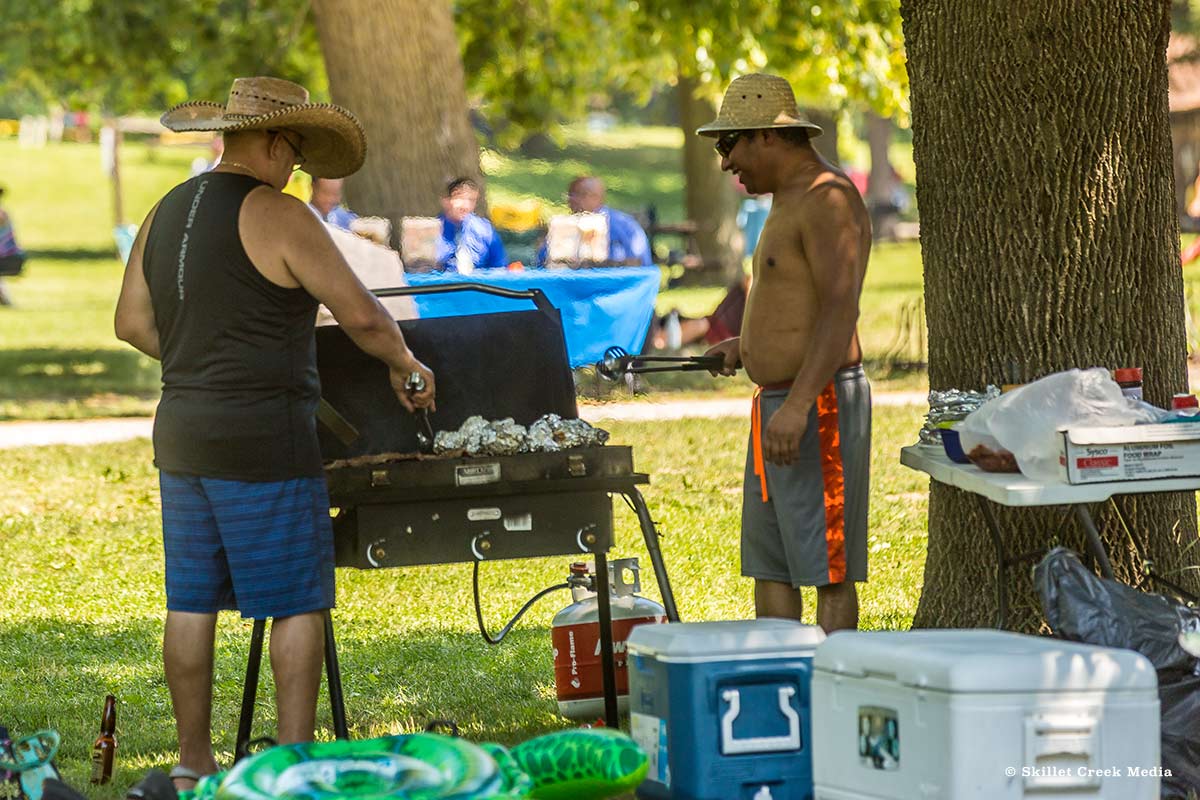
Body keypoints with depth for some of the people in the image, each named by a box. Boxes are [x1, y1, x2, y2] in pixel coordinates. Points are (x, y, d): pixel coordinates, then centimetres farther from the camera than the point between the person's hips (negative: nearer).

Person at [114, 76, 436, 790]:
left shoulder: (166, 214, 11)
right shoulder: (277, 216, -11)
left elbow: (132, 321, 16)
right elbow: (362, 314, -12)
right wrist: (406, 365, 5)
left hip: (183, 434, 8)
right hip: (263, 442, -7)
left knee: (192, 600, 11)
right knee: (298, 603, 0)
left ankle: (193, 762, 16)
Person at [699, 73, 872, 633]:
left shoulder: (828, 199, -14)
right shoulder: (791, 201, 19)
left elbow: (840, 309, -23)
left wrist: (797, 406, -30)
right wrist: (750, 344, 18)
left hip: (819, 404, -11)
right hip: (777, 404, 11)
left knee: (827, 567, -7)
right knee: (769, 564, 11)